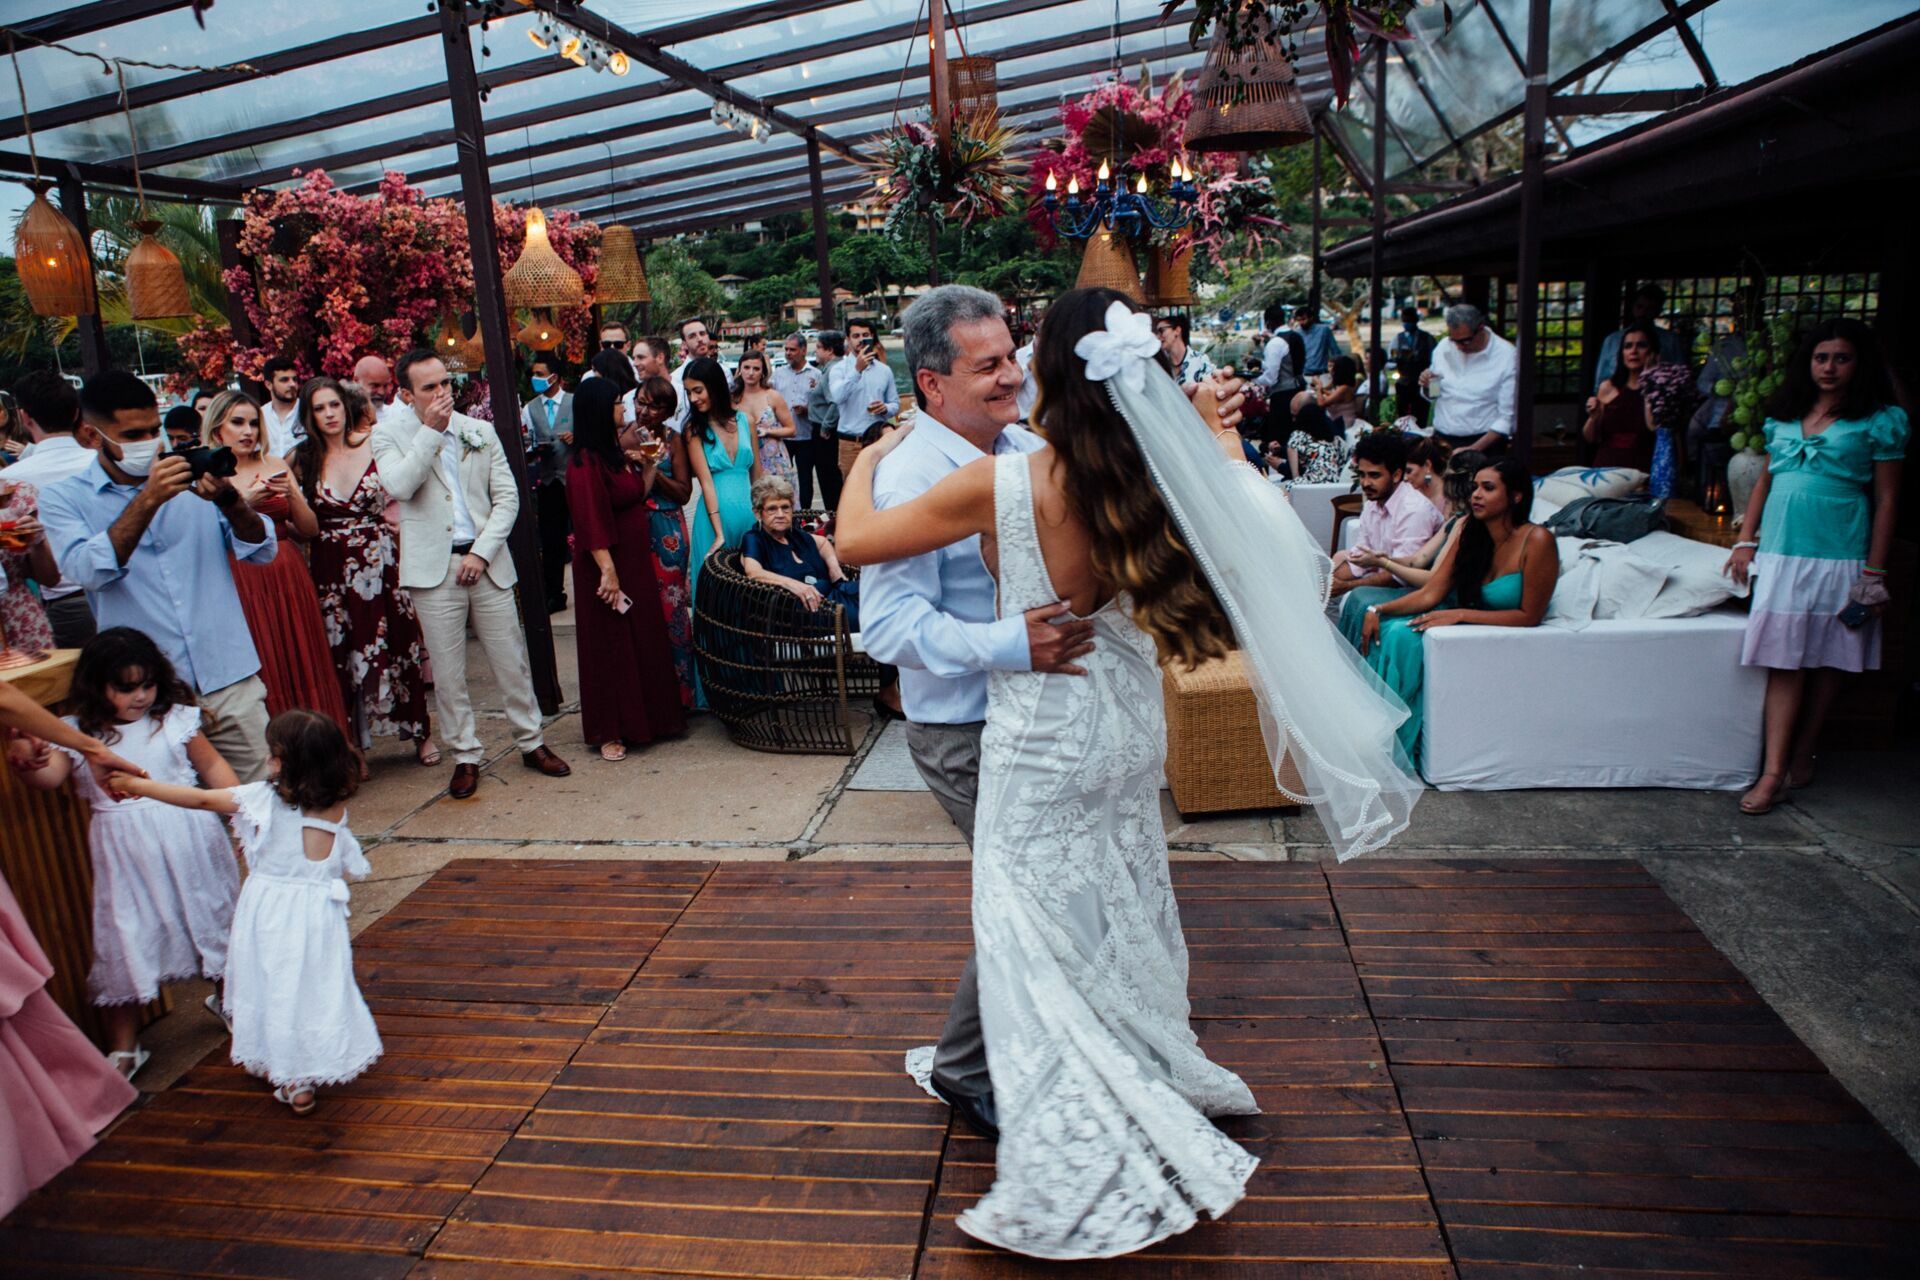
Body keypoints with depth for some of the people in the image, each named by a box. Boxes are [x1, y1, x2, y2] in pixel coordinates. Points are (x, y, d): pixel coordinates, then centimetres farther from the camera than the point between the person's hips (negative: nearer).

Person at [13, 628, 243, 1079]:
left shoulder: (176, 719, -3)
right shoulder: (76, 734, -3)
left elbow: (211, 765, 3)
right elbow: (48, 777, -16)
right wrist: (29, 763, -38)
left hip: (187, 842, 0)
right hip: (125, 852, 0)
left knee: (211, 914, 15)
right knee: (124, 940, 4)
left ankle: (228, 995, 44)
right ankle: (123, 1048, 19)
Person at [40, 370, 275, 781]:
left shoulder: (193, 480, 8)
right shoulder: (64, 498, 3)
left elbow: (264, 551, 2)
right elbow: (87, 571, -14)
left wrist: (229, 500, -17)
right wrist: (147, 500, -23)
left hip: (231, 681, 2)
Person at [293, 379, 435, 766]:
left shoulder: (374, 447, 0)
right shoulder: (304, 460, 5)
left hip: (381, 563, -1)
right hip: (331, 570, 2)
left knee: (397, 646, 3)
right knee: (340, 655, 5)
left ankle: (421, 734, 17)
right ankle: (348, 744, 16)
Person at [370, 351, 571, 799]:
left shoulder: (480, 431, 8)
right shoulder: (389, 434, 1)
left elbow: (507, 497, 5)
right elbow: (399, 486, -18)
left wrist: (481, 552, -6)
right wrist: (431, 431, -15)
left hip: (486, 561, 2)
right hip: (434, 568, -2)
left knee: (512, 661, 7)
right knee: (448, 672, 4)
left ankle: (532, 742, 21)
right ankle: (465, 756, 17)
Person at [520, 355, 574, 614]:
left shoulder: (576, 402, 1)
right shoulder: (529, 409, 10)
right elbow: (526, 446, 10)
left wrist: (577, 437, -17)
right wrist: (533, 451, -12)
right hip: (548, 480, 3)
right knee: (551, 540, 7)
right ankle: (554, 594, 16)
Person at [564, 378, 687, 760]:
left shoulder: (616, 451, 9)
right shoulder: (586, 462, -18)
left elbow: (639, 495, 16)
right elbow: (591, 522, -22)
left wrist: (650, 463, 6)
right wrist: (607, 571, -25)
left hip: (636, 560, 9)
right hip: (608, 564, -9)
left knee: (644, 639, 14)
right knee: (610, 645, 0)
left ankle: (644, 718, 27)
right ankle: (609, 733, 10)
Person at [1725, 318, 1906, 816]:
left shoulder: (1881, 422, 0)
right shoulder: (1784, 416, 12)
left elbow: (1887, 500, -2)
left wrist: (1874, 573, -6)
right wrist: (1745, 541, 10)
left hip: (1838, 556, -3)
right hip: (1780, 552, 3)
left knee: (1825, 659, 5)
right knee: (1784, 659, -2)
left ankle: (1801, 758, 16)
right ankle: (1774, 770, -4)